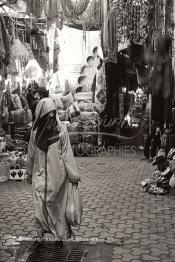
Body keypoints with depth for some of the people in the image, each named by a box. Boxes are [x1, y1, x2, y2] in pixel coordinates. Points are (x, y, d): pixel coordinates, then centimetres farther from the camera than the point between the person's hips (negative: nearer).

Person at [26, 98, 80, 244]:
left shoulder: (61, 130, -11)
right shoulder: (35, 131, -2)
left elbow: (67, 154, -9)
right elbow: (31, 154, 10)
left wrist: (73, 175, -7)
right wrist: (29, 173, 18)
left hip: (57, 174, -2)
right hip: (40, 174, 3)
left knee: (56, 204, 7)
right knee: (40, 204, 3)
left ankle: (61, 233, 24)